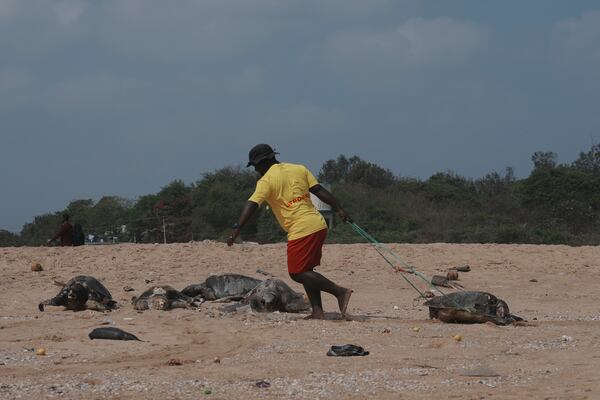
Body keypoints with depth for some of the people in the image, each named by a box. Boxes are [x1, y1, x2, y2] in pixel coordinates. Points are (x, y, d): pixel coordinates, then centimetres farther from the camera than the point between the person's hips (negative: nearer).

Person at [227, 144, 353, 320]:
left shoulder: (266, 181, -5)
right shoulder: (299, 169, 14)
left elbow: (251, 205, -15)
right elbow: (320, 191, 10)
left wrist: (237, 229, -20)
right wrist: (340, 209, 9)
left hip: (301, 230, -8)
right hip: (319, 225, 8)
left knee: (297, 273, -3)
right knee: (305, 271, 15)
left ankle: (340, 291, -10)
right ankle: (317, 311, 6)